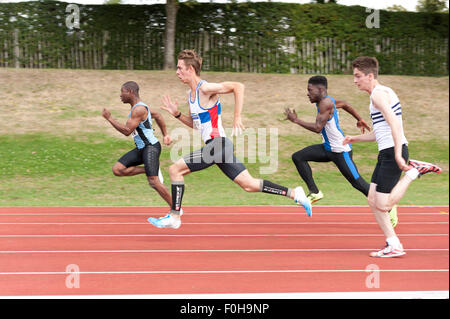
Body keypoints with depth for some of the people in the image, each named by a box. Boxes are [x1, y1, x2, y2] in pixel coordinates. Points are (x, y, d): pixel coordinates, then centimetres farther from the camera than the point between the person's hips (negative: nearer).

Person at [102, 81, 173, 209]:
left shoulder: (139, 109, -19)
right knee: (117, 169, -1)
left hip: (151, 147, -10)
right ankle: (147, 169, 9)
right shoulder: (139, 106, 13)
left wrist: (109, 118, -16)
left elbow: (127, 131, -23)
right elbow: (158, 116, 26)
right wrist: (165, 135, 26)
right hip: (141, 149, 10)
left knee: (153, 182, -16)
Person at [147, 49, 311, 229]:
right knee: (249, 185, 7)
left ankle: (174, 217, -1)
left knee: (175, 169, -7)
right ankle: (294, 193, 9)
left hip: (217, 145, -9)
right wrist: (176, 114, 11)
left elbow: (237, 86, -20)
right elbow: (194, 123, 27)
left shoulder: (205, 88, -11)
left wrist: (237, 118, -22)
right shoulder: (191, 94, 17)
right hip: (216, 147, 9)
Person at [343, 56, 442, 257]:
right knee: (373, 202, 8)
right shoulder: (382, 93, 21)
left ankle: (415, 171, -5)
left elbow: (394, 123, -24)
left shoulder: (379, 94, -12)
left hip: (392, 153, -10)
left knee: (383, 205, -11)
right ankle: (393, 245, 9)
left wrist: (398, 154, -30)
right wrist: (355, 139, 23)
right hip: (387, 153, 10)